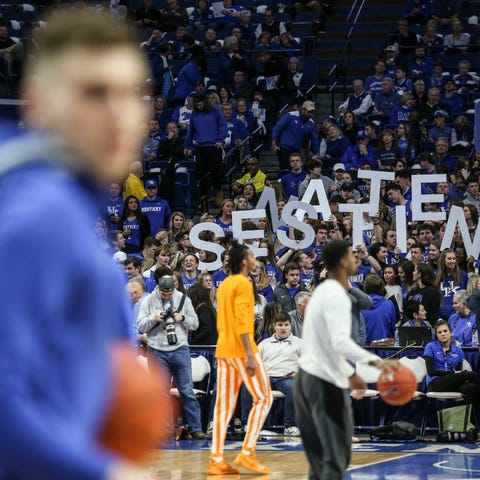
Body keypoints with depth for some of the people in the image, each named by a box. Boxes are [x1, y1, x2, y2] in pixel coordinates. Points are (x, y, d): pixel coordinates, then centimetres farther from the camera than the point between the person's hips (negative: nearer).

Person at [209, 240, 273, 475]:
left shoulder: (224, 285, 16)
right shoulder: (243, 284, -11)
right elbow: (242, 320, -19)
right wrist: (250, 354, -22)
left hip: (223, 350, 8)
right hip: (241, 349, -8)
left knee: (224, 404, 5)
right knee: (263, 398, 0)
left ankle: (216, 459, 0)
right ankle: (247, 452, -6)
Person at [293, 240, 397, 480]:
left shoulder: (323, 291, 16)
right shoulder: (337, 296, -16)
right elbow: (340, 342, -29)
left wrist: (350, 373, 29)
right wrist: (376, 362, -40)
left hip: (306, 377, 10)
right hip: (325, 383, -10)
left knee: (320, 459, 15)